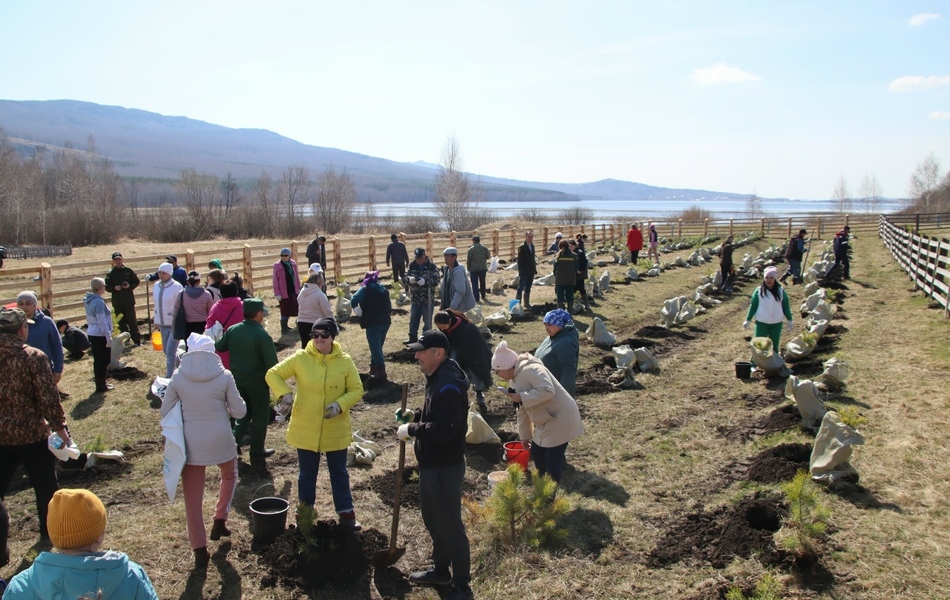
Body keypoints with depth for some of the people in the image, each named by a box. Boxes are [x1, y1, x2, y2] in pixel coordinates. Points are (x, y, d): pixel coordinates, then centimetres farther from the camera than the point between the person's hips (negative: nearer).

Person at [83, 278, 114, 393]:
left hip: (92, 334, 9)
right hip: (100, 336, -9)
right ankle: (101, 387, 7)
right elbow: (102, 322, -21)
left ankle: (100, 384, 25)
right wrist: (109, 338, -18)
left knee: (97, 360, 16)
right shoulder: (99, 302, -20)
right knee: (104, 361, 1)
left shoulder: (89, 301, 9)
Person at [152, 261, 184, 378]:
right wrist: (156, 320, 15)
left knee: (170, 351, -9)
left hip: (175, 324, -7)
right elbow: (156, 304, 14)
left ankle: (169, 376, 1)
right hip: (162, 324, 7)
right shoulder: (156, 286, 5)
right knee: (166, 350, 17)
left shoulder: (177, 287, -15)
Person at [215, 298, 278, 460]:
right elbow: (272, 362, -19)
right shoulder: (262, 335, -21)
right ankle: (257, 450, 16)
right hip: (257, 381, -5)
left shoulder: (232, 330, -5)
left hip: (237, 379, 5)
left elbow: (219, 347, 10)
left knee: (244, 412, 23)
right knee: (260, 415, 10)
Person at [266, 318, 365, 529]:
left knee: (339, 472, 15)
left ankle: (346, 513, 29)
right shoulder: (300, 358, -8)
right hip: (305, 430, 0)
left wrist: (340, 404, -21)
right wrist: (284, 393, -20)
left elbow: (357, 390, -2)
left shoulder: (345, 361, -7)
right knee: (307, 473, 15)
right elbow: (273, 374, -2)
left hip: (336, 430, 0)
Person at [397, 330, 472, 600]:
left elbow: (445, 428, -32)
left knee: (450, 526, 2)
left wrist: (411, 430, -21)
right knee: (433, 521, 23)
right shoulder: (436, 378, 8)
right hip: (431, 464, 11)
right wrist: (415, 415, 5)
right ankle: (440, 570, 41)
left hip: (445, 468, -11)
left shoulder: (448, 386, -25)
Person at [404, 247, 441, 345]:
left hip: (427, 299, -5)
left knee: (427, 320, 5)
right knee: (413, 319, 15)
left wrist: (423, 281, -28)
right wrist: (411, 279, -21)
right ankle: (413, 338, 29)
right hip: (415, 298, 5)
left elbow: (436, 281, -17)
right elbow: (406, 278, 3)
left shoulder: (432, 266, -11)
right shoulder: (412, 265, 3)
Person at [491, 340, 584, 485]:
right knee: (536, 452, 17)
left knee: (553, 457, -3)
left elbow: (547, 391, -34)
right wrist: (524, 435, 18)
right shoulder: (515, 379, 9)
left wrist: (521, 397, -27)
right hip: (546, 422, 10)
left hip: (560, 419, -10)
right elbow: (522, 410, 15)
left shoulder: (530, 369, -22)